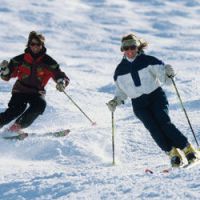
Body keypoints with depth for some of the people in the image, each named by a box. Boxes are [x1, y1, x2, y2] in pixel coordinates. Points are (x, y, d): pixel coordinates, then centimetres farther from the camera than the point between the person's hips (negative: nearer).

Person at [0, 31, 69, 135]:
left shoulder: (48, 62, -4)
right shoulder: (21, 59, -2)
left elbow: (60, 75, -5)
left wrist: (61, 82, -28)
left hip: (37, 92, 1)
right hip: (20, 90, -1)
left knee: (40, 104, -31)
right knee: (17, 108, -29)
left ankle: (17, 126, -20)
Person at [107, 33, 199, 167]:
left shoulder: (148, 61, -3)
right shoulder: (120, 70, 7)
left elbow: (164, 78, -7)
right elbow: (122, 91, 18)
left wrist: (169, 74, -29)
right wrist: (116, 101, 0)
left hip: (156, 96, -3)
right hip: (139, 104, 3)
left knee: (164, 122, -22)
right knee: (153, 128, -19)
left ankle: (188, 150, -19)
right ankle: (173, 153, -18)